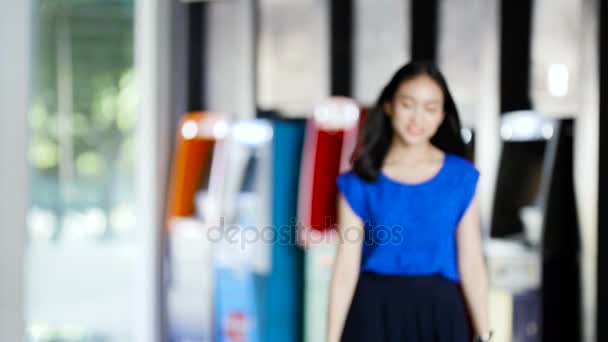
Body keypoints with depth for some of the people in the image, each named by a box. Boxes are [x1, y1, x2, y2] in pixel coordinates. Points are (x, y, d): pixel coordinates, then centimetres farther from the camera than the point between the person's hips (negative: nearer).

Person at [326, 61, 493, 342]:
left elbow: (471, 262, 4)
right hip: (376, 313, -1)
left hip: (438, 312, 1)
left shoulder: (460, 178, 4)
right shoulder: (361, 182, 0)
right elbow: (346, 267, -2)